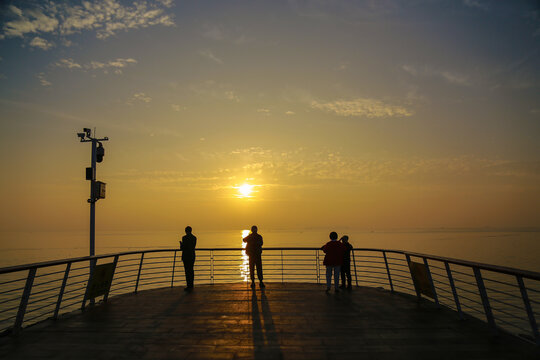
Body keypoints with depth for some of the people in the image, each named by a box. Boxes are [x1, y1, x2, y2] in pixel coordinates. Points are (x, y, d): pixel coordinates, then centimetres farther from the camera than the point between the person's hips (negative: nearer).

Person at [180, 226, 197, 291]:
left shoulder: (184, 237, -13)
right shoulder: (194, 237, 7)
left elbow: (182, 248, -15)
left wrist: (181, 244, 7)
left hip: (186, 256, -7)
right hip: (192, 256, 7)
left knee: (187, 271, -4)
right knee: (191, 270, 13)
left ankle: (189, 286, -4)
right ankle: (191, 285, 17)